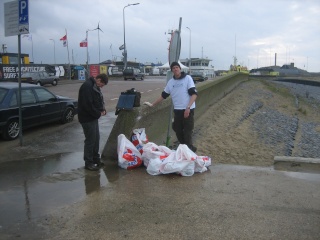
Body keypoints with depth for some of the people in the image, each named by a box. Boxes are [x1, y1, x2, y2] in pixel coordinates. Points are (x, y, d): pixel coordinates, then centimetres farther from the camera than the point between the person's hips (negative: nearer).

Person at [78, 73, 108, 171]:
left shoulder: (95, 86, 11)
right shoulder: (87, 86, -22)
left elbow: (99, 100, 19)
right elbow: (88, 105, -27)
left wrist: (102, 110, 0)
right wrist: (99, 113, -16)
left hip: (93, 117, 10)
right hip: (87, 118, -10)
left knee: (96, 138, 17)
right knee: (90, 140, -2)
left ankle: (96, 159, 30)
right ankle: (88, 163, 9)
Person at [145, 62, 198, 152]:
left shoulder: (187, 78, -5)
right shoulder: (170, 82, 10)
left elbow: (194, 94, -12)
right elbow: (163, 95, 17)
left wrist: (188, 107, -20)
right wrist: (152, 104, 17)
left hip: (188, 110, -5)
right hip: (177, 110, 5)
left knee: (187, 131, -4)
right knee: (178, 131, 9)